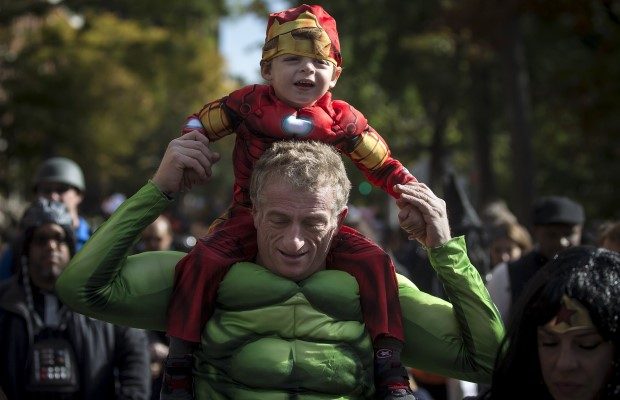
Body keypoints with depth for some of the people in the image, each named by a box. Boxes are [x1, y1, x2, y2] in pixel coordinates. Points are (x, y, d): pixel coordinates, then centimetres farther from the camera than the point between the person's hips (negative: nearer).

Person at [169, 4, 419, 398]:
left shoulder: (342, 119, -2)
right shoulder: (248, 104, -4)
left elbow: (382, 164, 9)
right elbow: (199, 124, 10)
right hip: (249, 218, -1)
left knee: (376, 263, -18)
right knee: (203, 260, -27)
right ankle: (179, 364, -14)